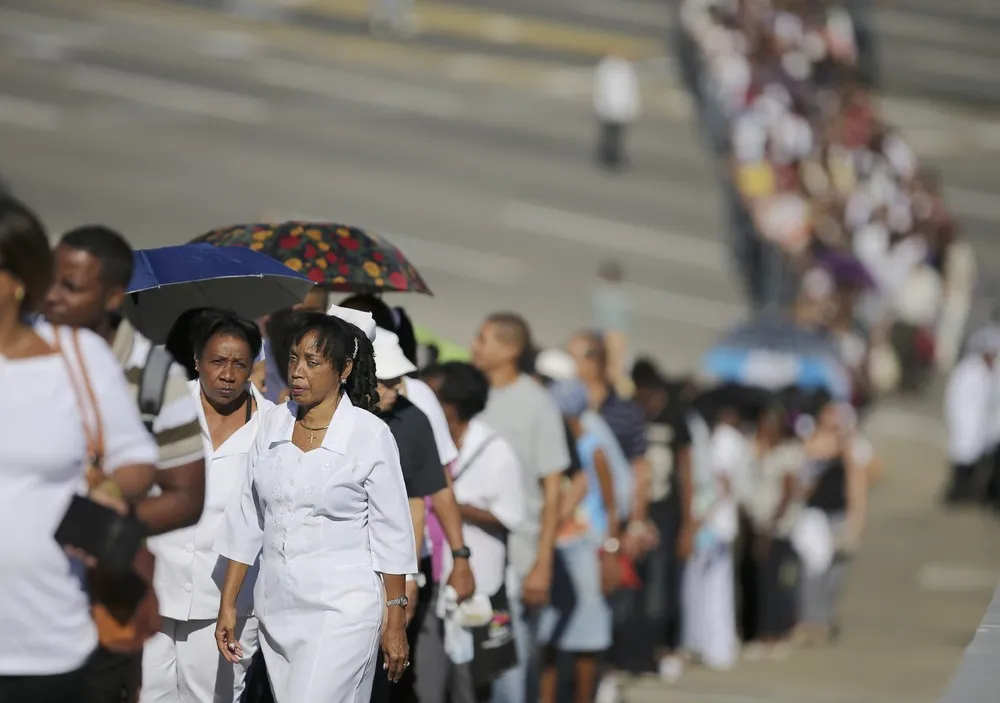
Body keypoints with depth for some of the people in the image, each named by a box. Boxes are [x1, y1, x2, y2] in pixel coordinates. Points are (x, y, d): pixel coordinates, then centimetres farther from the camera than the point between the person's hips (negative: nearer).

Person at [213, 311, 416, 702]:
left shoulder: (369, 434, -9)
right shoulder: (272, 426, 5)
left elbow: (391, 537, -5)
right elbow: (246, 522, 10)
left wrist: (395, 623, -4)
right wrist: (228, 605, 7)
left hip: (342, 610, -6)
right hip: (277, 607, 6)